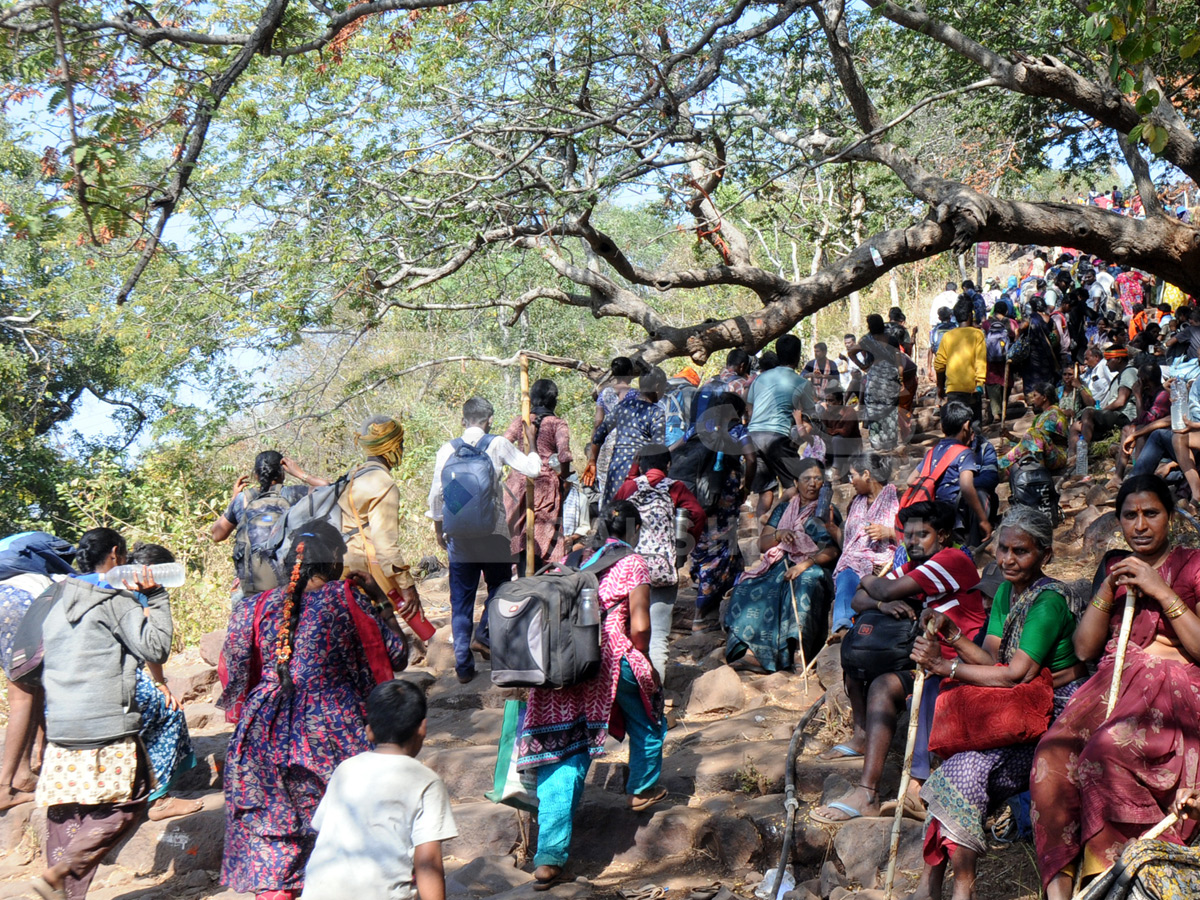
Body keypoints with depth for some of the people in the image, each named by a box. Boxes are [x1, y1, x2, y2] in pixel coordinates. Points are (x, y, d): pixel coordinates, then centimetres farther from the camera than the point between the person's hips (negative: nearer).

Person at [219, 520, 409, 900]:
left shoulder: (257, 608, 2)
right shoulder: (346, 599, -7)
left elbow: (235, 680, 9)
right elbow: (396, 654, 2)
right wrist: (380, 600, 12)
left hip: (267, 737, 2)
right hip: (334, 735, -2)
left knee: (270, 843, 9)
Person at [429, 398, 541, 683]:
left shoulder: (447, 449, 2)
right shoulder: (497, 444, -4)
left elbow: (436, 494, 6)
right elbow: (533, 469, 0)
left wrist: (439, 529, 19)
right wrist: (530, 443, 19)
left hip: (458, 534, 2)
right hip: (493, 532, -2)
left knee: (461, 598, 7)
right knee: (499, 587, 17)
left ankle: (463, 665, 7)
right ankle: (482, 635, -3)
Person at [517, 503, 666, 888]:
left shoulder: (573, 559, 16)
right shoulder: (633, 564, 1)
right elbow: (639, 627, -5)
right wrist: (642, 661, 11)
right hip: (611, 662, -4)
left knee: (562, 755, 2)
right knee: (647, 722, 27)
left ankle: (549, 858, -4)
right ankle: (641, 790, 47)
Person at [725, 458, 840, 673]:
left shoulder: (829, 511, 13)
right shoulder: (784, 509, 22)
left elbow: (832, 551, -2)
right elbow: (762, 544, 15)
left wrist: (805, 564, -19)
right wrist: (778, 535, -7)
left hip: (815, 568, -3)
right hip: (780, 565, 3)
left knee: (808, 581, -39)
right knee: (752, 587, -28)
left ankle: (798, 650, -51)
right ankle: (751, 650, -44)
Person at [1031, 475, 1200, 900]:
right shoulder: (1113, 565, 22)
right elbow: (1085, 649, 15)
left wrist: (1161, 592, -8)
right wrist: (1109, 589, 4)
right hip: (1112, 681, 4)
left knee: (1107, 751, -36)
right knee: (1053, 754, -28)